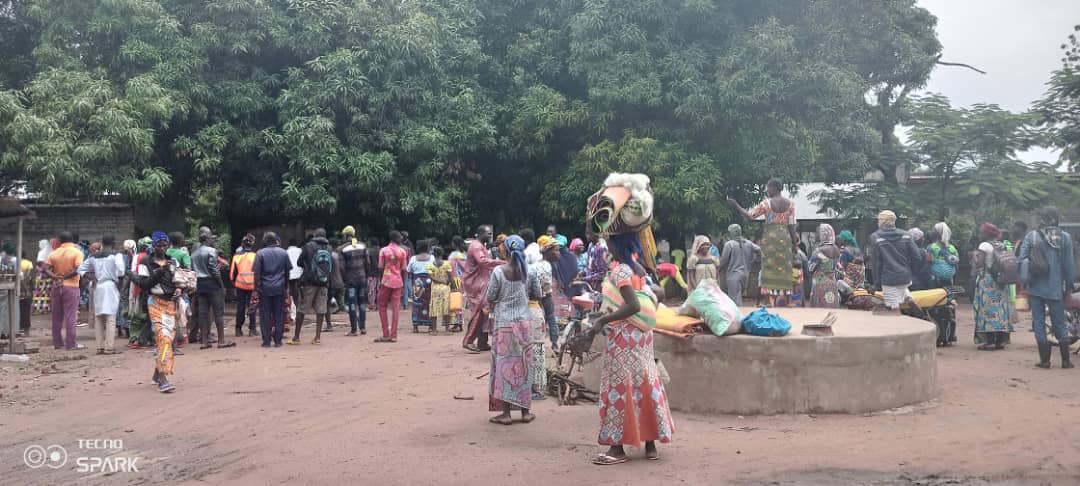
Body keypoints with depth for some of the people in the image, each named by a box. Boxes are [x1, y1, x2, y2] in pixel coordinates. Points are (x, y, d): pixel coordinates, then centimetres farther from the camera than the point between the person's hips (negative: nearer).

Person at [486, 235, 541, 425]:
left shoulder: (499, 271, -10)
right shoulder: (528, 270, -2)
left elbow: (490, 297, -7)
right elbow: (537, 294, 4)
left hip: (504, 322, -3)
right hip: (524, 321, 3)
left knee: (505, 364, 3)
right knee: (523, 365, 9)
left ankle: (506, 413, 4)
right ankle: (525, 411, 15)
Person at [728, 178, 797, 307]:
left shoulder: (766, 203, -5)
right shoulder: (790, 203, 3)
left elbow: (749, 215, -3)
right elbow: (791, 225, 3)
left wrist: (735, 204, 5)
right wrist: (794, 243, 9)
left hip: (770, 237, -2)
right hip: (785, 237, 2)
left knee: (770, 268, 0)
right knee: (784, 269, 6)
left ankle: (772, 301, -5)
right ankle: (783, 299, 5)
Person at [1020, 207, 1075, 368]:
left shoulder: (1031, 236, -2)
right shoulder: (1065, 237, -3)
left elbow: (1022, 259, -4)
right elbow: (1069, 263, -1)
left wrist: (1025, 282, 5)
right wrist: (1069, 283, 7)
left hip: (1035, 287, 0)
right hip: (1055, 288, 0)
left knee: (1039, 323, 6)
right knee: (1059, 324, 10)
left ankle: (1045, 360, 6)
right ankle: (1066, 360, 13)